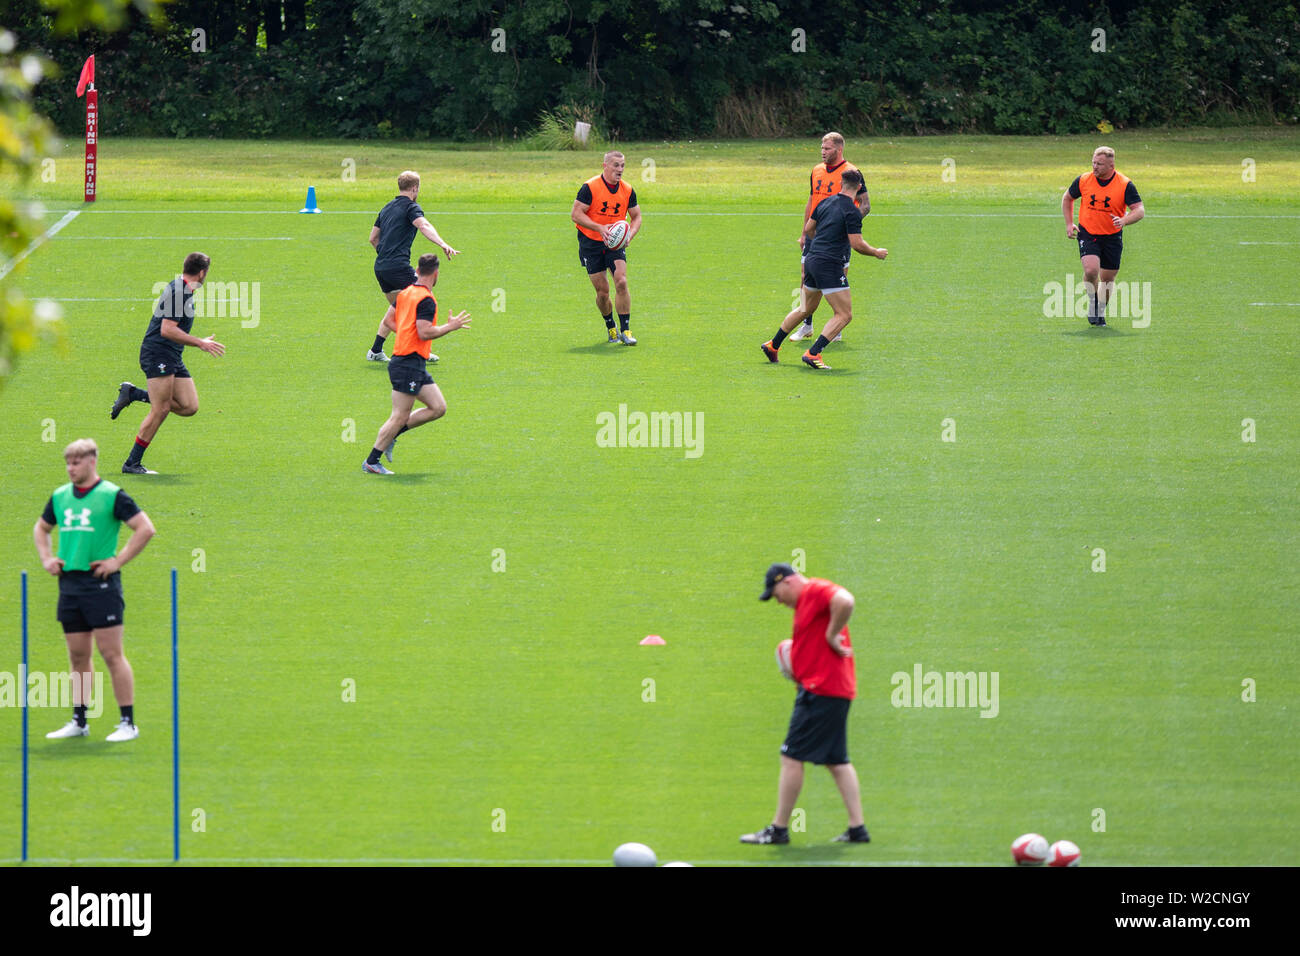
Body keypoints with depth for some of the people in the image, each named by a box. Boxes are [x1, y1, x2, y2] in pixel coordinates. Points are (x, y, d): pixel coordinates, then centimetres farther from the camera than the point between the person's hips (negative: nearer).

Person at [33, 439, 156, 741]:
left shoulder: (111, 495, -6)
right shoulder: (60, 496, 12)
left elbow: (145, 528, -9)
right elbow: (41, 528, 29)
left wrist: (118, 560, -12)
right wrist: (46, 558, 13)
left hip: (101, 583, -6)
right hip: (68, 581, 6)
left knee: (111, 654, -7)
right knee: (78, 656, 11)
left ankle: (128, 723, -4)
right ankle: (78, 722, 17)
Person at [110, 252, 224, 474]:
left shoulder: (183, 290, 15)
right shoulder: (177, 291, -16)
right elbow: (167, 330, -22)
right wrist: (200, 343, -19)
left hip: (173, 358, 10)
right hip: (158, 354, -10)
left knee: (189, 407, 1)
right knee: (160, 410, -11)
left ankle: (132, 394, 11)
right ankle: (132, 463, -5)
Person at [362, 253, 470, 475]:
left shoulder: (405, 293, 11)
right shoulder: (426, 300, -16)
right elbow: (425, 333, -22)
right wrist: (450, 326, -13)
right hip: (409, 363, -10)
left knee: (439, 408, 9)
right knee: (400, 417, -5)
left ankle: (391, 435, 13)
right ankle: (371, 462, 0)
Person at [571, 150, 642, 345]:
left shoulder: (628, 190, 0)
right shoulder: (589, 188, -13)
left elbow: (636, 217, 11)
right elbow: (576, 214, -15)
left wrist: (630, 235, -10)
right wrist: (600, 228, -26)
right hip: (590, 243, -3)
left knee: (621, 282, -16)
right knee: (602, 291, -2)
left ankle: (625, 330, -11)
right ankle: (610, 328, 21)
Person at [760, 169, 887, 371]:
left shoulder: (825, 203, 10)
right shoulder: (852, 212, -14)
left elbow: (808, 229, 19)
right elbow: (857, 244, -17)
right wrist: (876, 253, 1)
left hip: (812, 260, 8)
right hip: (829, 265, -8)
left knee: (806, 309, 25)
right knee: (844, 315, -4)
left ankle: (772, 345, 32)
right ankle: (813, 353, -15)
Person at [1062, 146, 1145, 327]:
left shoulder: (1125, 185, -12)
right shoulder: (1083, 181, -6)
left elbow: (1139, 210, -14)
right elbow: (1067, 198, 13)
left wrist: (1124, 220, -34)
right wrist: (1069, 223, 5)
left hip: (1112, 237, 0)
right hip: (1087, 235, 0)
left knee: (1108, 278, 8)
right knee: (1091, 270, -22)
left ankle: (1101, 311, 32)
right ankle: (1092, 302, 5)